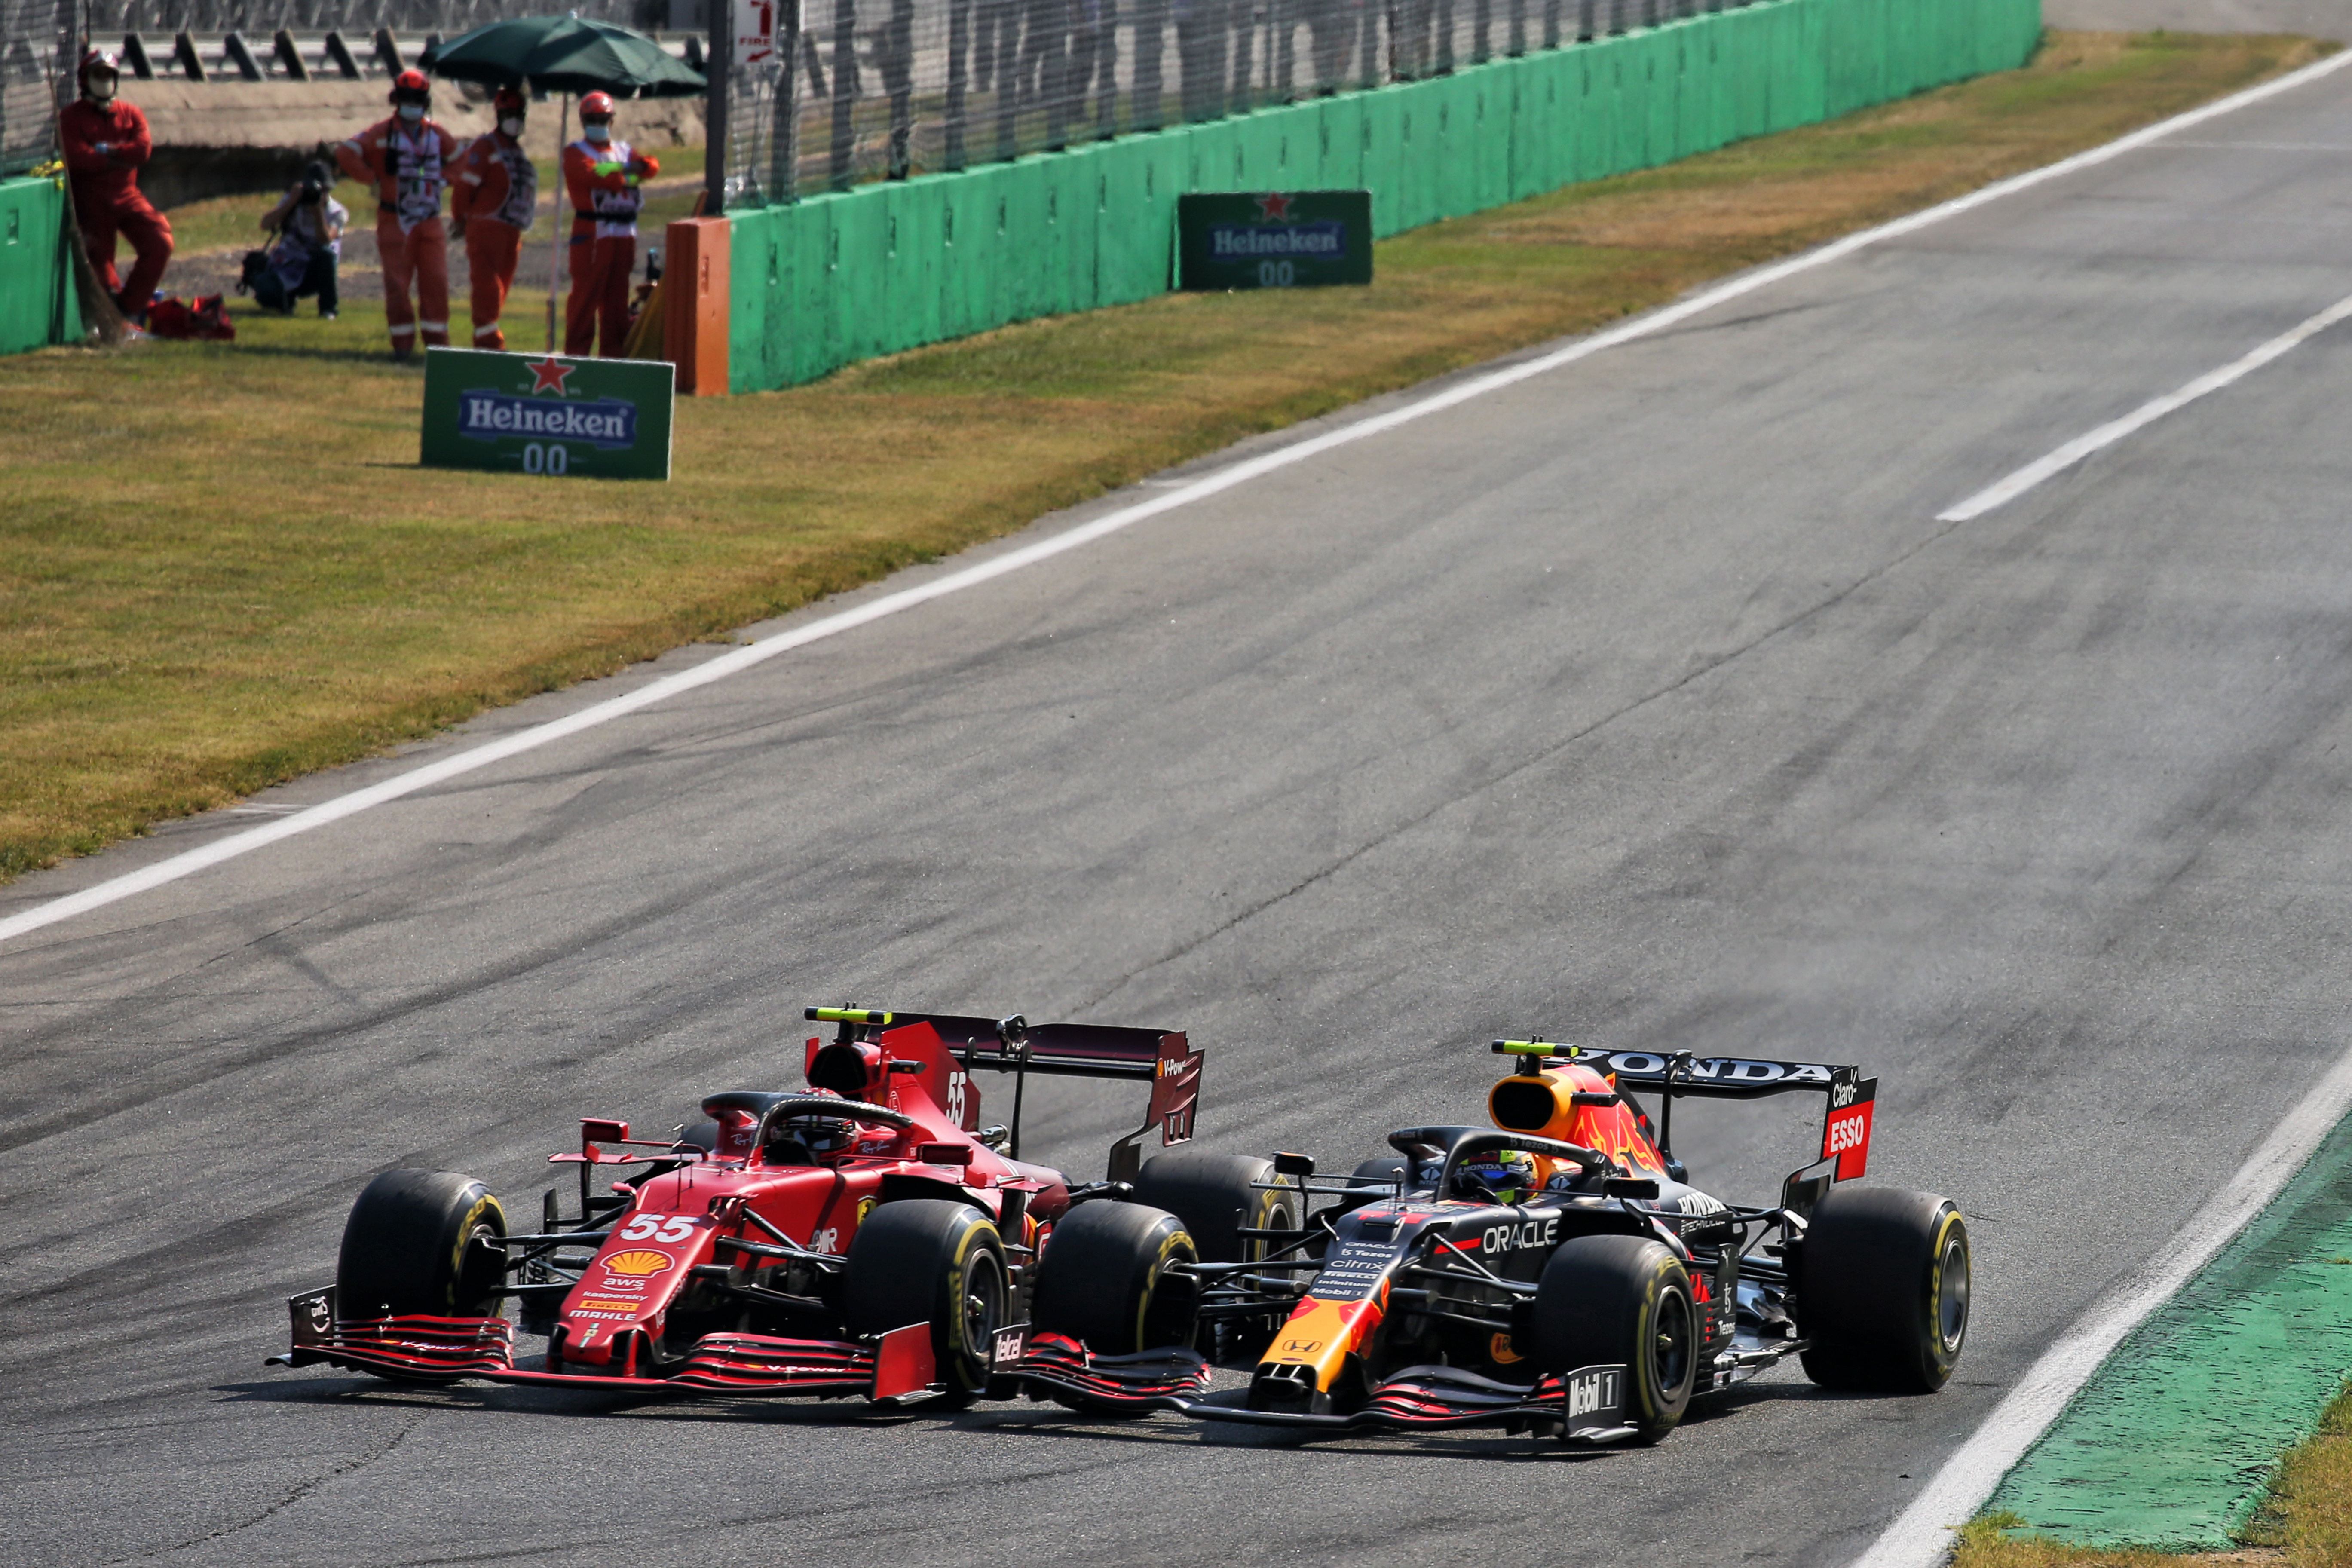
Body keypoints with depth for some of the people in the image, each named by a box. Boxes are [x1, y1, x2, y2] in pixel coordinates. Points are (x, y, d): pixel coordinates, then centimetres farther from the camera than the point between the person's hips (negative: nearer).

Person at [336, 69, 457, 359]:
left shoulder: (438, 135, 8)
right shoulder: (383, 133, -4)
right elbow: (346, 153, -9)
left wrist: (442, 178, 6)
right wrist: (374, 180, -10)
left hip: (430, 223, 3)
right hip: (395, 223, -3)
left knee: (436, 282, -2)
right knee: (397, 284, -1)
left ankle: (438, 343, 5)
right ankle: (403, 343, 6)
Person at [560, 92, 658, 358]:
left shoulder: (624, 151, 20)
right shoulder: (576, 153, 4)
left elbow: (652, 167, 2)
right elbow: (593, 176, -15)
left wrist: (626, 168, -15)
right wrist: (627, 177, -8)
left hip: (624, 234, 6)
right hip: (593, 233, -6)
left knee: (617, 297, 9)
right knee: (586, 294, -8)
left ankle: (613, 353, 14)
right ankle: (577, 353, -6)